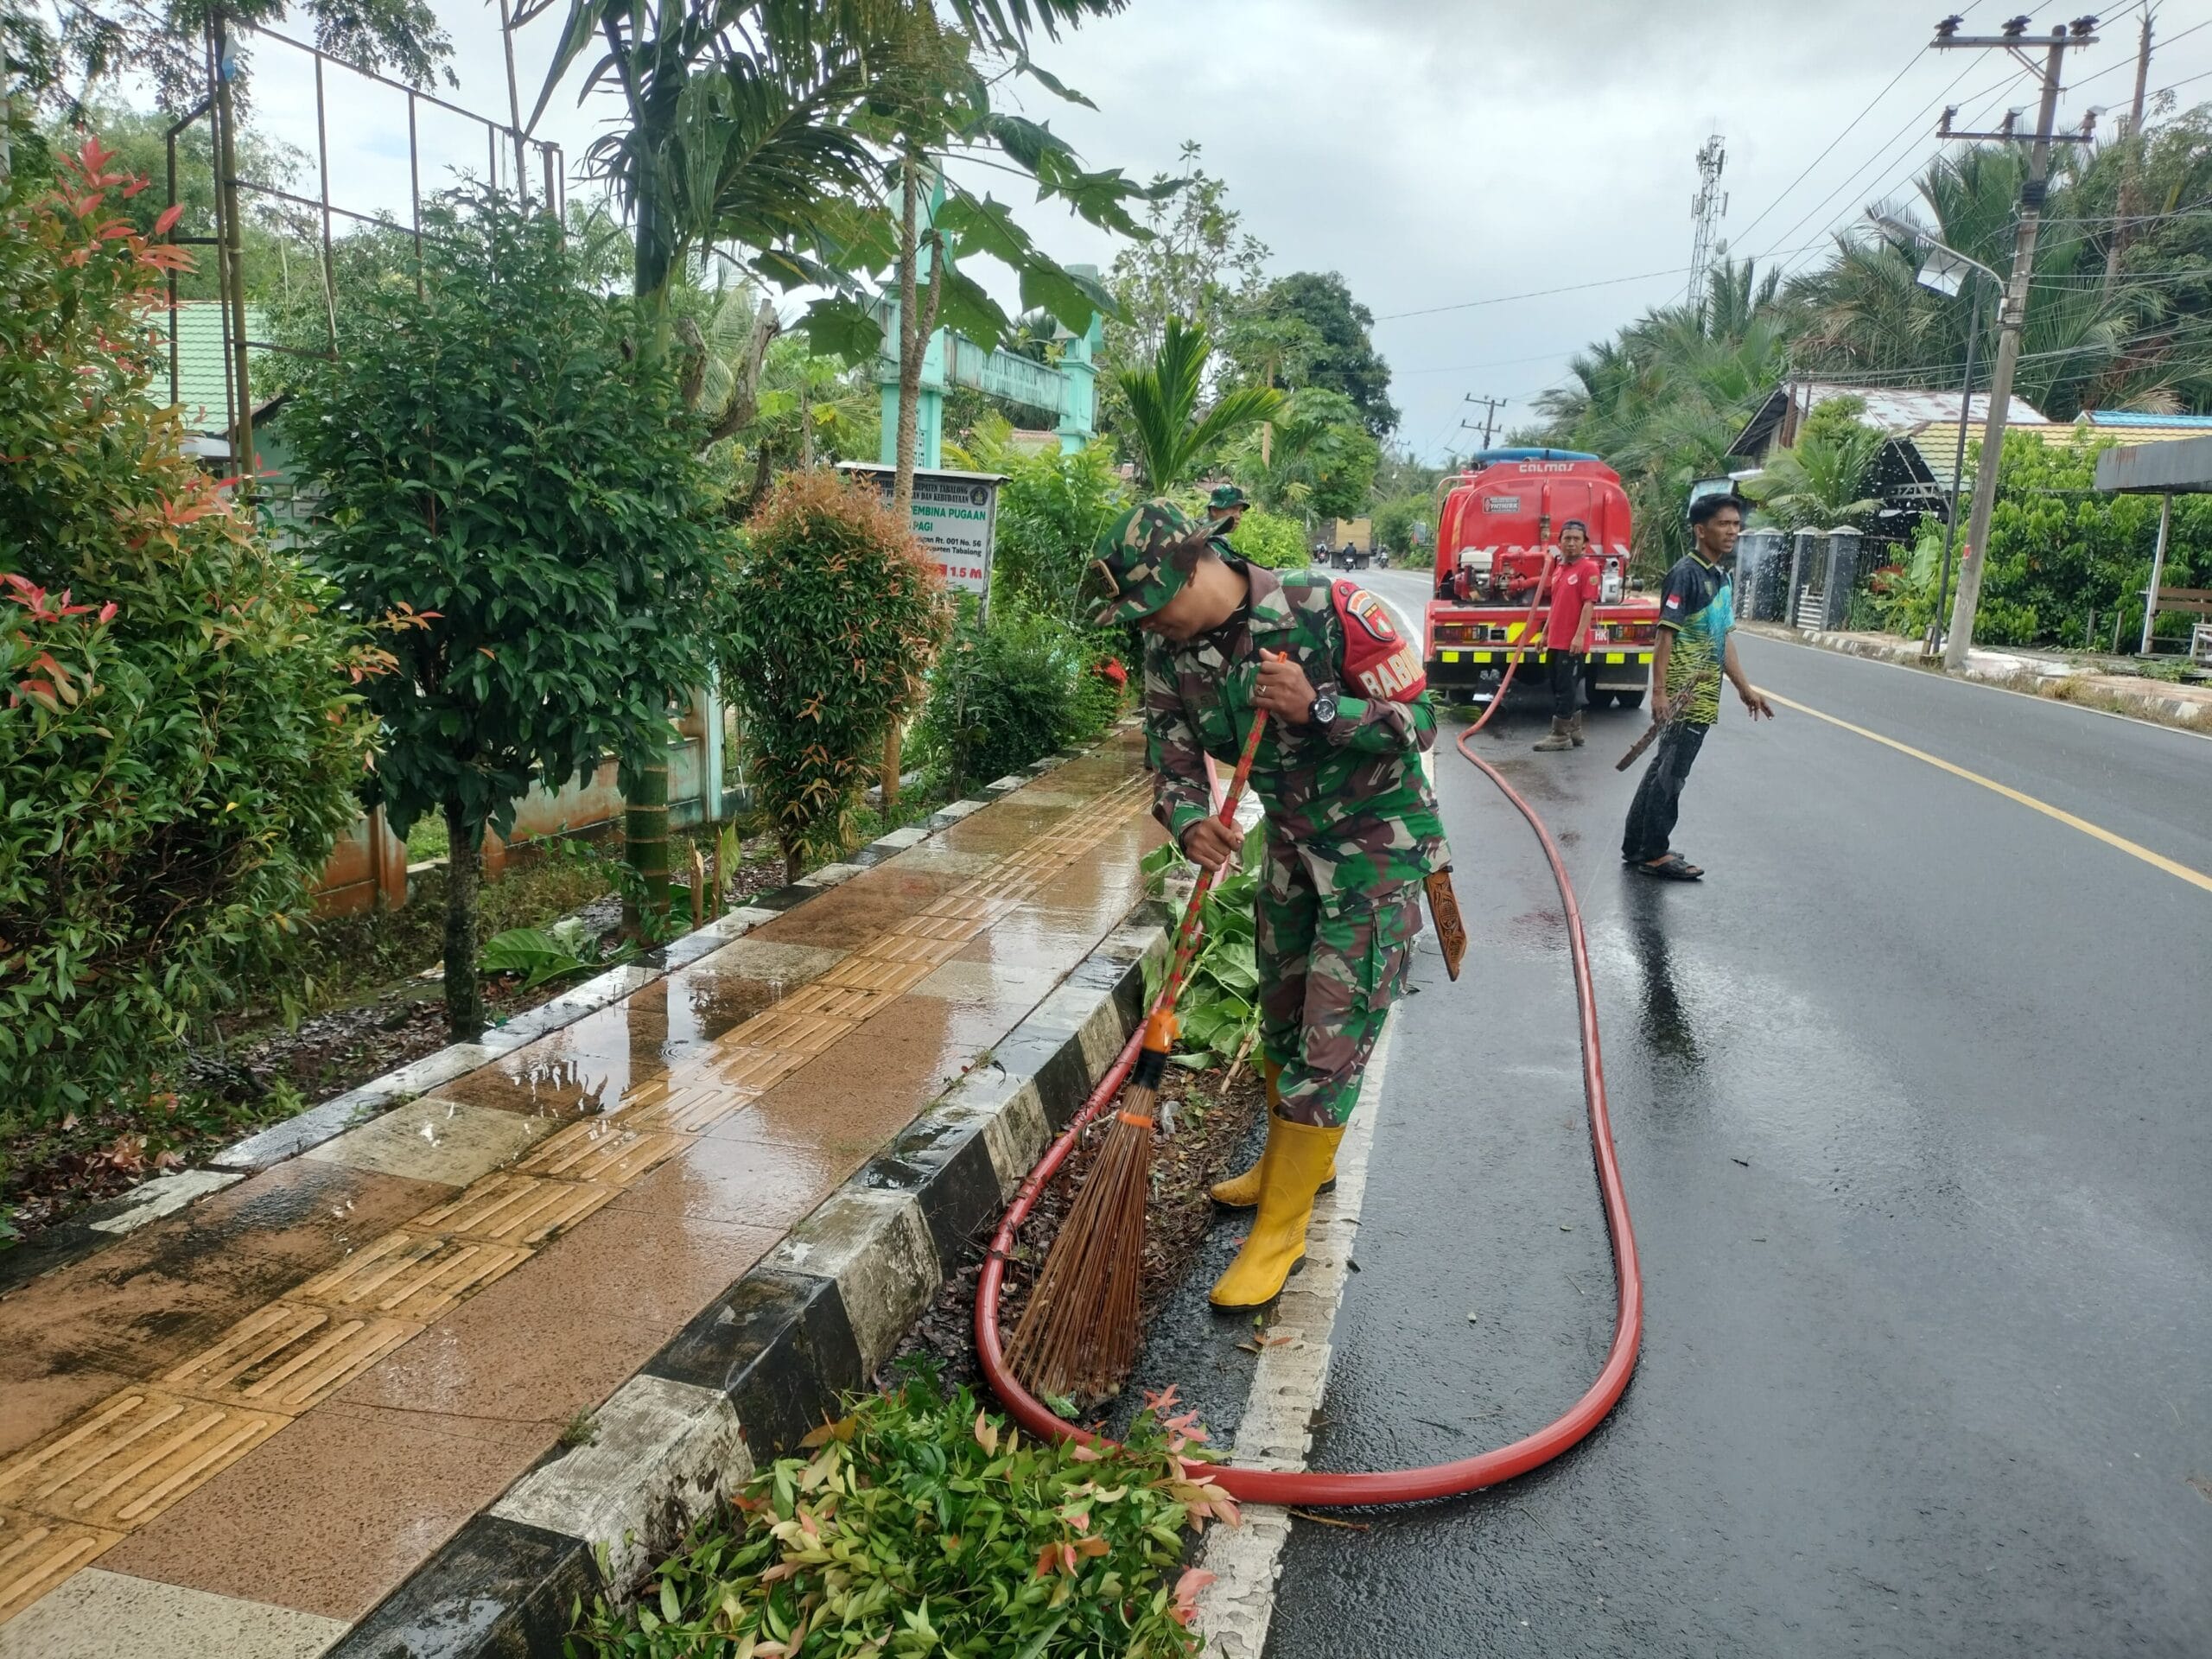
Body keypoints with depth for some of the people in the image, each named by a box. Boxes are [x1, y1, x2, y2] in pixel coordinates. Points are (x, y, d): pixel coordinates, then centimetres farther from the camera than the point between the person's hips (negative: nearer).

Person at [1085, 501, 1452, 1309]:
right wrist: (1190, 823, -24)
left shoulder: (1330, 610, -25)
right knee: (1280, 1014, 18)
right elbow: (1174, 764, -2)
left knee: (1333, 1031, -6)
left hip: (1377, 841, -6)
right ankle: (1292, 1159, 42)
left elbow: (1419, 722, -20)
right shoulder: (1170, 653, -8)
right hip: (1292, 840, 7)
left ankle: (1281, 1227, 4)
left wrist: (1317, 708, -35)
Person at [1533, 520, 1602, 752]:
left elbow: (1589, 604, -15)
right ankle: (1574, 733, 22)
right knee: (1560, 689, 13)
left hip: (1573, 643, -9)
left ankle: (1560, 736, 0)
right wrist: (1545, 633, 21)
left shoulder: (1588, 568, -9)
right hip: (1555, 641, 9)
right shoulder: (1559, 568, 16)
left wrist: (1579, 636, -21)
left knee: (1565, 689, -5)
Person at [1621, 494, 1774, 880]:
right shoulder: (1686, 572, -13)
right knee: (1671, 772, -2)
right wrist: (1659, 691, -23)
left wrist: (1744, 688, 20)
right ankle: (1654, 853, 7)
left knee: (1664, 768, 14)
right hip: (1684, 693, -9)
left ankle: (1638, 846, 22)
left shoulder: (1722, 577, 14)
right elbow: (1665, 634, -18)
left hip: (1704, 692, 9)